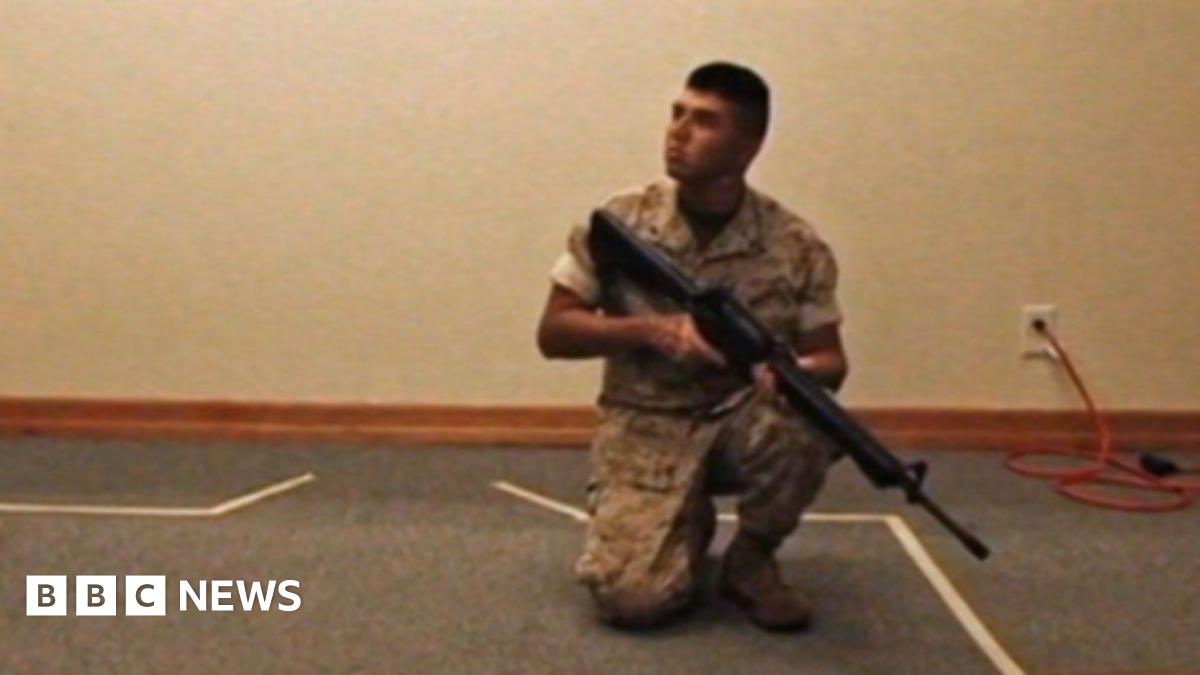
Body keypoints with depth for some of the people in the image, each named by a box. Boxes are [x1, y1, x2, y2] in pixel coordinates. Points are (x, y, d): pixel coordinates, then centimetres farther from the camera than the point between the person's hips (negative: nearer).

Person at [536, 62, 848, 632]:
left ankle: (751, 558, -2)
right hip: (646, 425, -1)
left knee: (807, 421, -35)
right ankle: (690, 524, 17)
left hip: (744, 419, 1)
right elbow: (553, 332, -5)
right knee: (634, 596, -22)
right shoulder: (620, 221, -8)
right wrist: (649, 330, -22)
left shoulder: (796, 247, -8)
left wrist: (800, 373, -28)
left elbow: (828, 358, -3)